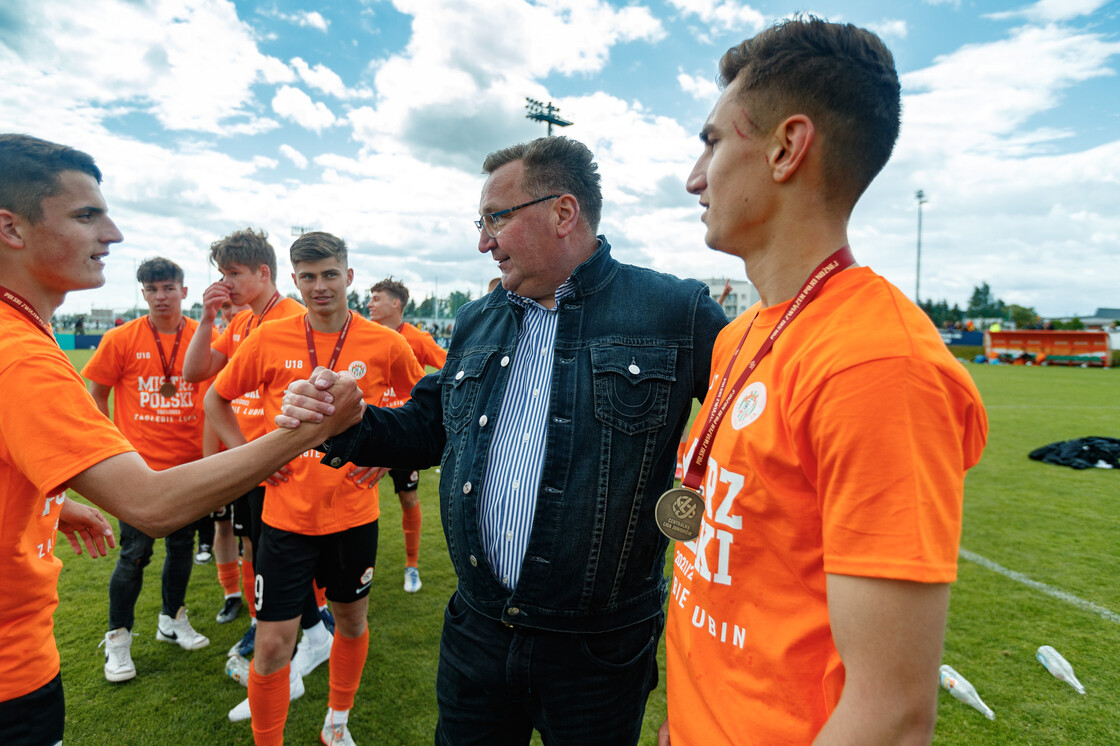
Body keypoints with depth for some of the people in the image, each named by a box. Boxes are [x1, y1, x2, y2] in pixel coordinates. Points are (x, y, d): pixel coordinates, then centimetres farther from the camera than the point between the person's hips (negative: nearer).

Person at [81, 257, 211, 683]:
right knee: (135, 555, 2)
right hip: (140, 465, -2)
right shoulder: (121, 340, -6)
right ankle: (118, 639, 22)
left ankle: (173, 620, 35)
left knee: (182, 545, 15)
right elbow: (96, 395, 3)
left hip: (189, 463, 2)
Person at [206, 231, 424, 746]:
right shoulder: (269, 340, -5)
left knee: (352, 621, 19)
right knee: (273, 643, 2)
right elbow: (216, 400, 9)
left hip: (354, 512, 1)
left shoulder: (384, 343, -7)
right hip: (287, 513, -1)